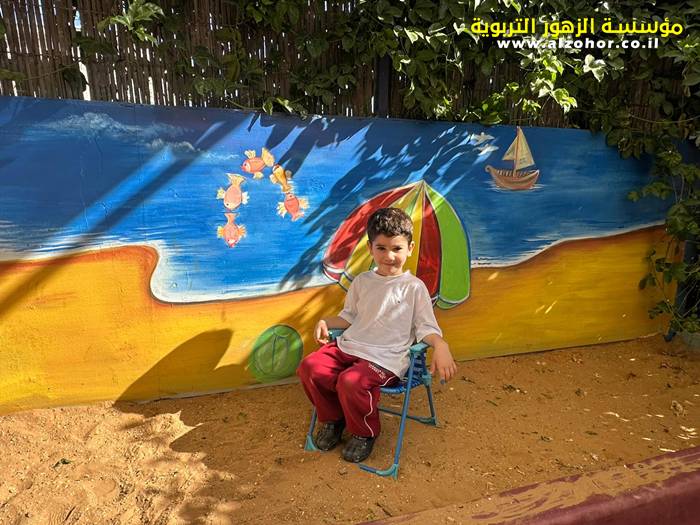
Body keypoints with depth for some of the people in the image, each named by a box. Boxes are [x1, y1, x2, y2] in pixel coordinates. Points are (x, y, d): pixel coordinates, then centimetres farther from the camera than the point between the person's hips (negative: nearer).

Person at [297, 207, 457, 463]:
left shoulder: (414, 287, -1)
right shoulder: (362, 281, 13)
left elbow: (426, 327, -2)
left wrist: (440, 346, -23)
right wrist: (325, 322, 4)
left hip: (385, 358, -5)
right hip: (349, 346, 6)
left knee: (351, 382, -31)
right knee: (309, 366, -14)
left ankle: (364, 432, 3)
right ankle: (332, 419, 13)